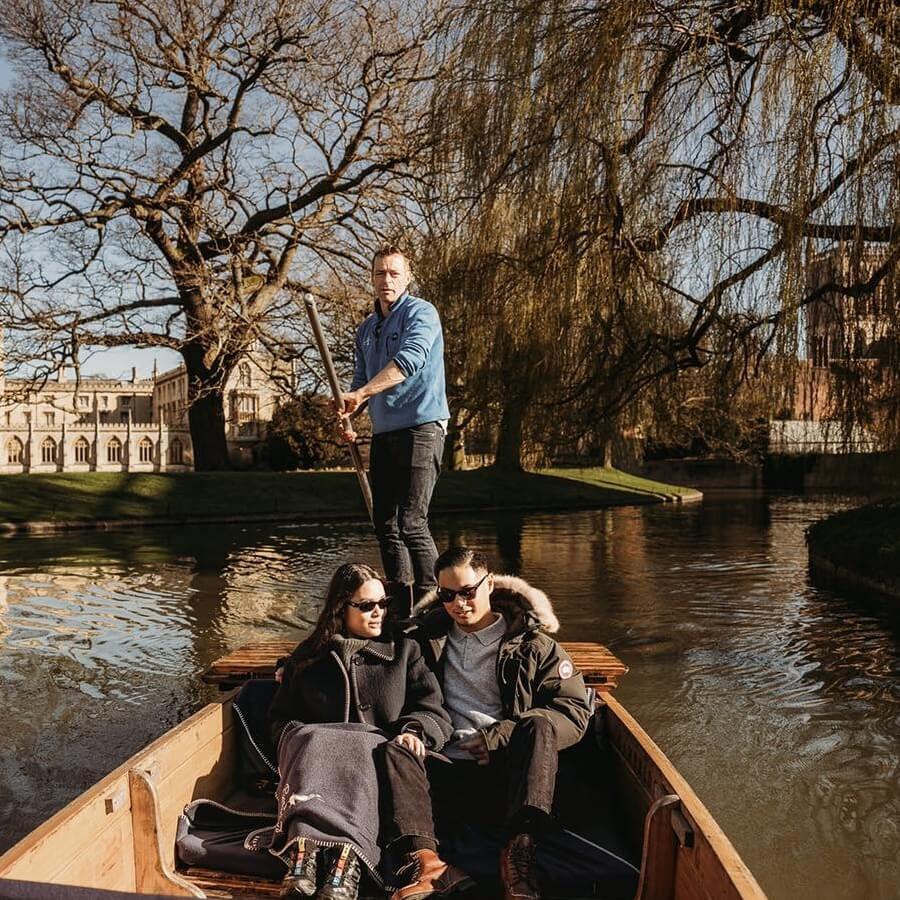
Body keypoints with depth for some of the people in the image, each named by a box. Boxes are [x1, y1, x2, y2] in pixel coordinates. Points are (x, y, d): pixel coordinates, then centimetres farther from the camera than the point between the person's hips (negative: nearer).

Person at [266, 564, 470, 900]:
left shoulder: (404, 650, 18)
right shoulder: (309, 655, 21)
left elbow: (433, 712, 7)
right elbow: (280, 719, 18)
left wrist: (414, 731, -16)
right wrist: (297, 739, -6)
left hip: (377, 753, -1)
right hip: (316, 745, 1)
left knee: (361, 753, -36)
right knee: (312, 743, -33)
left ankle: (345, 864, -60)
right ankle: (301, 858, -57)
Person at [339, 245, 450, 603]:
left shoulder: (421, 313, -5)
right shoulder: (366, 330, 19)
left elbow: (410, 360, -22)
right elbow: (361, 381, 21)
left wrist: (360, 393, -26)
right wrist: (346, 414, 0)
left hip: (421, 428, -8)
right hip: (383, 434, 8)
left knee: (411, 524, -14)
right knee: (385, 525, 9)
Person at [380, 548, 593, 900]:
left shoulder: (532, 643, 11)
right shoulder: (428, 639, 19)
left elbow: (575, 713, 3)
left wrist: (501, 736, -8)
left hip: (508, 770, -1)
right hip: (447, 771, 2)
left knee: (539, 727, -30)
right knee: (395, 750, -25)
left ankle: (519, 849, -42)